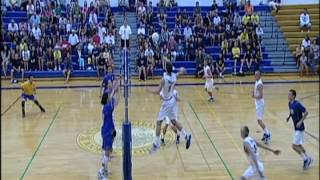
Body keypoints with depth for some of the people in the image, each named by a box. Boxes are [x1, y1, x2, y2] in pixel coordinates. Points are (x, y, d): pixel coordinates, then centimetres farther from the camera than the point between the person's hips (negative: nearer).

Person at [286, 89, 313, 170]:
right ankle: (308, 158, 32)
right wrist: (289, 116, 8)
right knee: (298, 145, 17)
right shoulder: (290, 103, 4)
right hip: (296, 128, 9)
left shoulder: (297, 104, -22)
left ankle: (306, 159, 7)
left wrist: (301, 121, -25)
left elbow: (306, 112, -21)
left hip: (300, 128, -9)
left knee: (294, 146, -8)